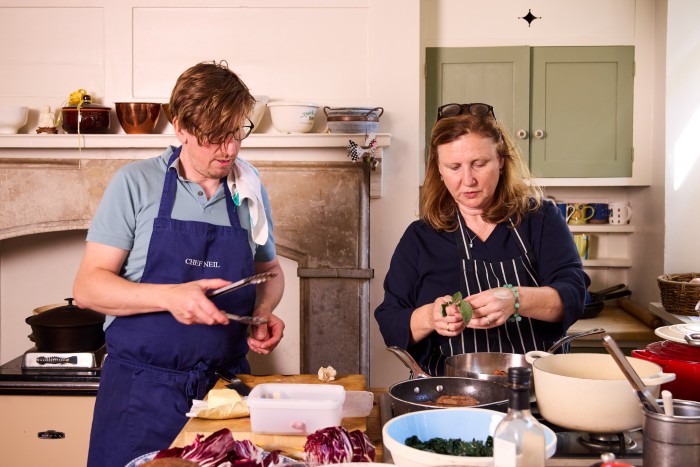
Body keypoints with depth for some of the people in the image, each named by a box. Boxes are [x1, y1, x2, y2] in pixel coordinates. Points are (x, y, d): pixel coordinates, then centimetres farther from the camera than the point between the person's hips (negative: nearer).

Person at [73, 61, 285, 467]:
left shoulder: (250, 190, 5)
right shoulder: (136, 184, -5)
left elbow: (269, 272, 19)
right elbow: (88, 286, -8)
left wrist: (264, 313, -3)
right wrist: (170, 296, -23)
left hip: (225, 385, 3)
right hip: (142, 388, -2)